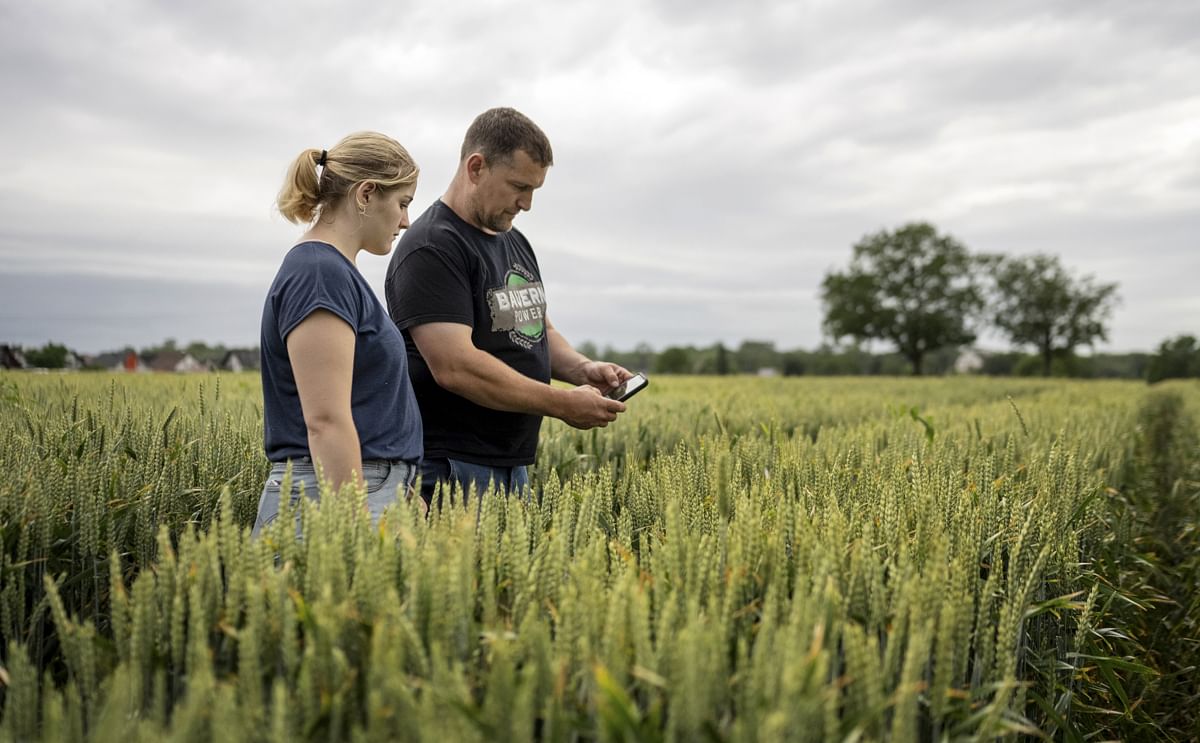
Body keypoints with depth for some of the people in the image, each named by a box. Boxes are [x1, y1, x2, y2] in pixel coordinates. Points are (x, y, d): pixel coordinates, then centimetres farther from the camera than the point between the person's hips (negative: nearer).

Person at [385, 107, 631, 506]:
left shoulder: (515, 242, 15)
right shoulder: (432, 249, -15)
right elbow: (455, 366, -24)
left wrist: (582, 368, 2)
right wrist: (564, 404, -21)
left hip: (514, 466, 9)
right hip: (450, 471, -8)